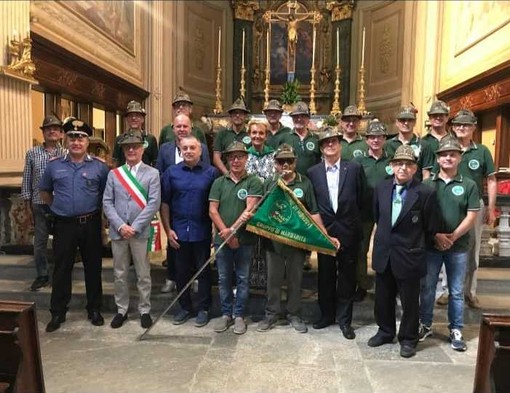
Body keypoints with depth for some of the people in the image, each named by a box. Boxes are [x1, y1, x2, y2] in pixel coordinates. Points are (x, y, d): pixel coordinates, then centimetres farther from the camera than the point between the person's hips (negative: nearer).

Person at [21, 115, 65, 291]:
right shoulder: (32, 153, 5)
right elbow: (27, 180, 7)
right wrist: (27, 204, 5)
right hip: (39, 204, 2)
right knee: (39, 241, 9)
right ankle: (42, 275, 24)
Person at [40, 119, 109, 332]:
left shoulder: (99, 167, -3)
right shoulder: (54, 166, 4)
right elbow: (44, 192, 19)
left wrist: (97, 210, 5)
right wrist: (58, 207, 14)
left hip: (90, 224, -1)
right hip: (63, 225, 1)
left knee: (93, 268, 9)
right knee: (62, 269, 8)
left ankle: (94, 309, 23)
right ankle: (57, 313, 21)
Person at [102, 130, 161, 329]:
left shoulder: (152, 173, -1)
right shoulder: (113, 174, 8)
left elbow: (154, 203, -8)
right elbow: (107, 203, 3)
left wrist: (134, 227, -13)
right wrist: (120, 225, -10)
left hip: (141, 232, -2)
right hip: (118, 232, 3)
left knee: (143, 274, 7)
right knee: (119, 274, 12)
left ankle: (144, 311, 22)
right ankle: (121, 310, 28)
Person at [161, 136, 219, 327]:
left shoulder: (211, 172, -2)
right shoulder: (171, 172, 3)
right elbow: (165, 203, 4)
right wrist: (168, 230, -1)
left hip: (202, 231, -2)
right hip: (179, 231, 2)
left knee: (204, 270, 9)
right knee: (181, 271, 13)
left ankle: (203, 309, 24)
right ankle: (185, 307, 29)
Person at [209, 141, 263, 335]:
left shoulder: (253, 182, -2)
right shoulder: (219, 182, 6)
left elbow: (250, 209, -11)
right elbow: (212, 211, 0)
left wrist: (232, 229, -17)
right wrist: (225, 233, -9)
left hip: (245, 239, -2)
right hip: (222, 238, 2)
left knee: (242, 279, 8)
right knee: (224, 279, 11)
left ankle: (239, 315, 22)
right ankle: (226, 314, 26)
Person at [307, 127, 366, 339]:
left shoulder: (354, 168, -1)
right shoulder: (313, 172, 3)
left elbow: (361, 198, 3)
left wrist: (352, 219, 5)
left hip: (348, 230, -1)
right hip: (324, 230, 1)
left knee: (347, 276, 8)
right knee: (325, 275, 13)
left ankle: (344, 319, 23)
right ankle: (326, 314, 30)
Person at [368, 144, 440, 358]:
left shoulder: (425, 193, -12)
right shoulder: (381, 188, 2)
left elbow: (432, 227, -4)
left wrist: (415, 244, 5)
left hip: (409, 256, -4)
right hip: (383, 253, 4)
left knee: (410, 302, 11)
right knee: (383, 298, 18)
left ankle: (408, 339, 30)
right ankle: (385, 331, 37)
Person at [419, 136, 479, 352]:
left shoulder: (469, 185, 1)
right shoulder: (427, 185, 2)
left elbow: (471, 216, -3)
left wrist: (453, 237, -12)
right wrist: (436, 235, -12)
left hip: (458, 247, 0)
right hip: (431, 245, 0)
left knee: (457, 291, 9)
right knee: (427, 288, 9)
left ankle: (456, 330, 23)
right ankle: (425, 324, 24)